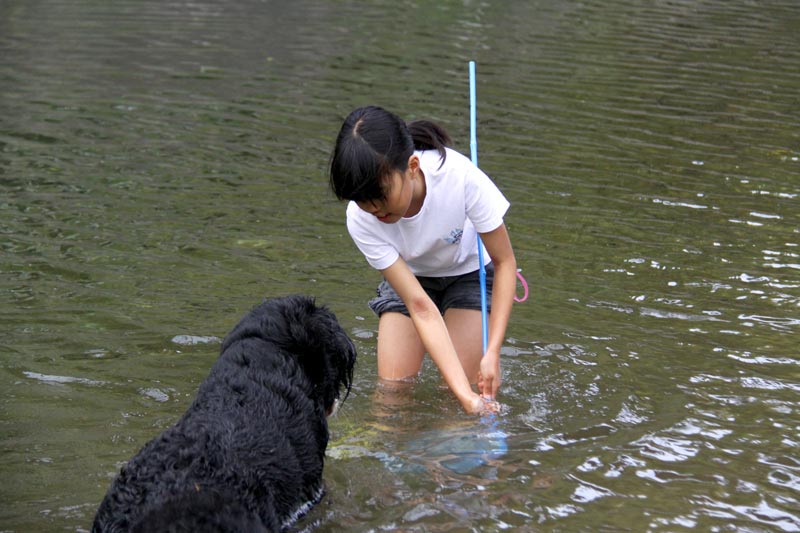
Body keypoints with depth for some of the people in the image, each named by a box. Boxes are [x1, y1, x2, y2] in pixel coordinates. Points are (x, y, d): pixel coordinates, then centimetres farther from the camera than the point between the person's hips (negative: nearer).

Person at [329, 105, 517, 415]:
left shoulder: (460, 176, -38)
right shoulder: (361, 219, -32)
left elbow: (504, 262, -23)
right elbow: (420, 308, -32)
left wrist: (492, 352, -31)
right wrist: (465, 395, -41)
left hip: (468, 272, -2)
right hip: (408, 277, 2)